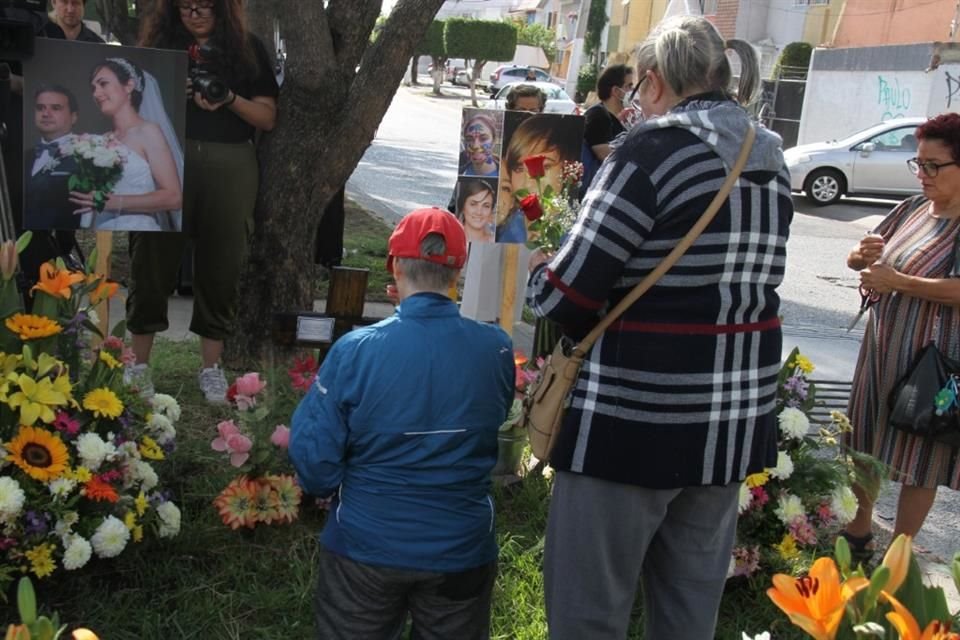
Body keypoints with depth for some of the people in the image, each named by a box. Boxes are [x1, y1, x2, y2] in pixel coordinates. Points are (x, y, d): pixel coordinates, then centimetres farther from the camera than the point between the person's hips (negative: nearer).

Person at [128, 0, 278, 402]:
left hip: (230, 168, 0)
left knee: (221, 263, 5)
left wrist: (229, 100, -14)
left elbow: (268, 117, 4)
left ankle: (211, 367, 18)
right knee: (152, 257, 2)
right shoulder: (160, 41, 9)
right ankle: (139, 363, 15)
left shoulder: (247, 48, 7)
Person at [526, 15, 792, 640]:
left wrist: (538, 271, 7)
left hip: (637, 418, -7)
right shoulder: (771, 161, 9)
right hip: (736, 418, 8)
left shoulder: (654, 150, -14)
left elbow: (568, 296, -15)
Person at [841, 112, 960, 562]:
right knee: (866, 443, 17)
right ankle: (858, 534, 35)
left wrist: (898, 281, -25)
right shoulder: (912, 209, 6)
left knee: (918, 457, 6)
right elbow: (857, 262, 13)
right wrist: (863, 255, -9)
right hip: (881, 348, 7)